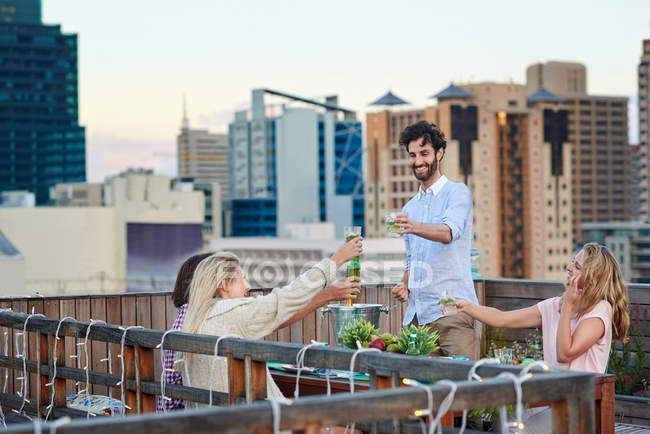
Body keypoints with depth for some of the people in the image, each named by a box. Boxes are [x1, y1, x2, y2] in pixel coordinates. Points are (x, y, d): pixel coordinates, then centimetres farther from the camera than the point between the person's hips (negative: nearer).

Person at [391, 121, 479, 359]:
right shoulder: (409, 208, 23)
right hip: (416, 312, 6)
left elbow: (450, 231, -20)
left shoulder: (457, 192, 1)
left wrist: (415, 227, -38)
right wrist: (404, 284, 7)